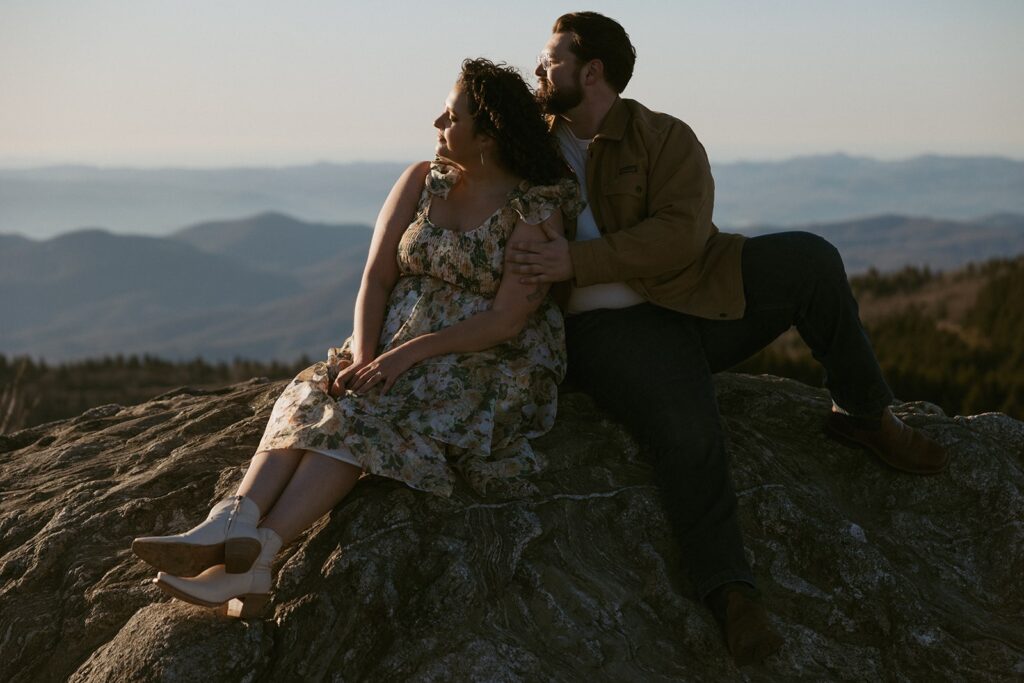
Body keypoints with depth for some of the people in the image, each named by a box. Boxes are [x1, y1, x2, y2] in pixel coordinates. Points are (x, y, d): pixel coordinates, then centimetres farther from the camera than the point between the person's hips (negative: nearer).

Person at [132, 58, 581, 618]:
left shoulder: (536, 209, -9)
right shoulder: (422, 182, 9)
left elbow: (507, 320, -16)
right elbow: (377, 278, 3)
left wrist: (411, 351, -24)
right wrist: (364, 354, -15)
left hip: (492, 364, -6)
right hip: (399, 350, 6)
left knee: (363, 414, -32)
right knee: (311, 398, -25)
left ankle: (255, 550, -44)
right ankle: (232, 524, -44)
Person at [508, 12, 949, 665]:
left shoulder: (666, 138, 3)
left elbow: (680, 236, -14)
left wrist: (577, 261, -23)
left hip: (698, 292, 1)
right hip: (610, 326, -1)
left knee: (809, 257, -24)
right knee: (687, 433, -31)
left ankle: (864, 414, -5)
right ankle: (730, 589, -17)